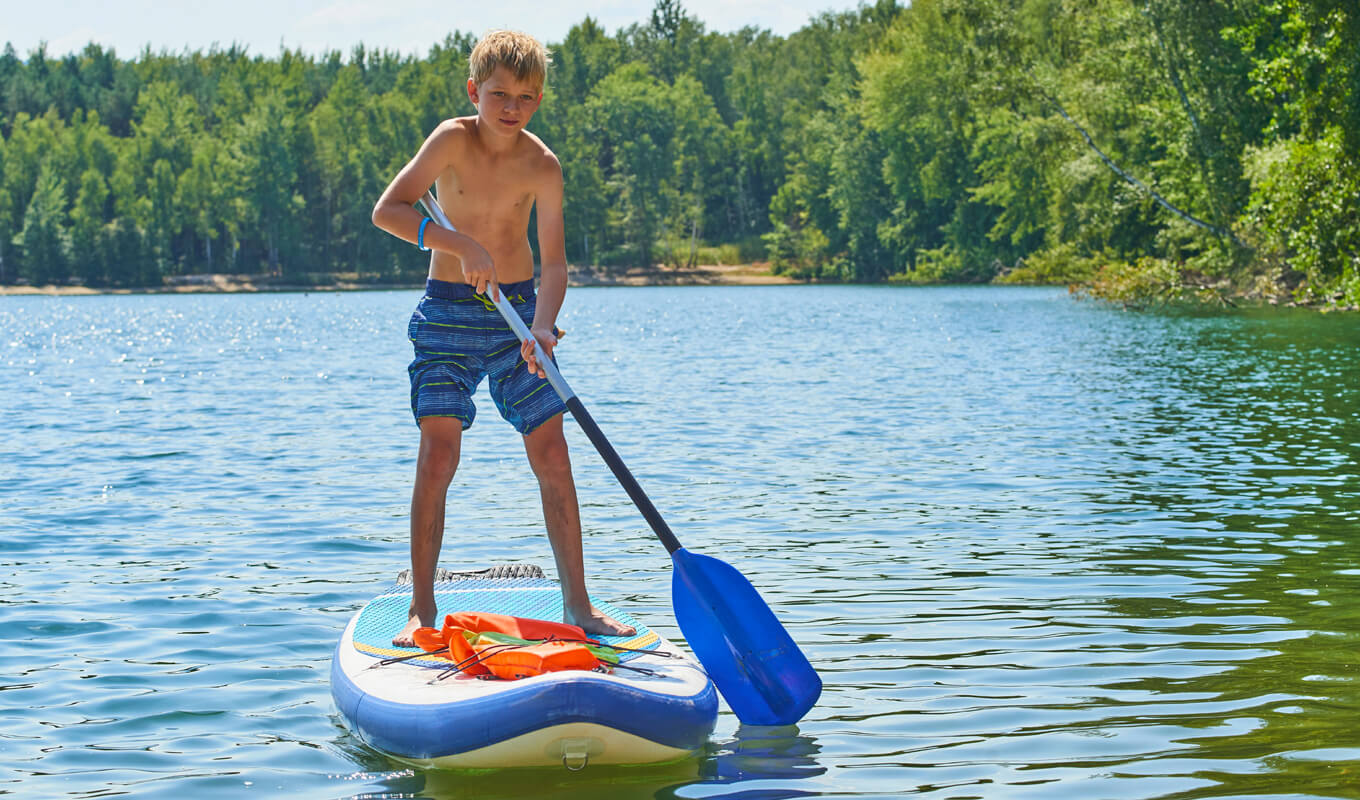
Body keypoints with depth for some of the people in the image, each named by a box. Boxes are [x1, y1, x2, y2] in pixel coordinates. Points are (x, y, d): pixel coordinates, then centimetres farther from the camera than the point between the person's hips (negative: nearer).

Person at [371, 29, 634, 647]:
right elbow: (387, 211, -22)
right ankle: (421, 610, -4)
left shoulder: (541, 166, -9)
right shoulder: (453, 139, -13)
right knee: (439, 453, -12)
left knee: (553, 457, -1)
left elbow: (554, 264, -10)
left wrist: (541, 326, -27)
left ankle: (577, 604, 8)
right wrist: (461, 243, -33)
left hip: (520, 310, 2)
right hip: (449, 312, -2)